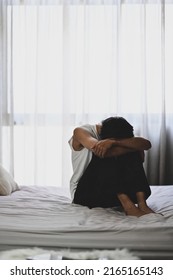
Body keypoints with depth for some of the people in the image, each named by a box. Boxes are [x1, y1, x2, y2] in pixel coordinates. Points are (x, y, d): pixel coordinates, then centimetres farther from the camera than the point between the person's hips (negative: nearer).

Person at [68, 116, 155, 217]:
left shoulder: (117, 134, 1)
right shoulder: (81, 132, -11)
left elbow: (147, 144, -18)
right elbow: (103, 151, -30)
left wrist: (114, 142, -34)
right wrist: (136, 147, -21)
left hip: (111, 195, 4)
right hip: (84, 193, -4)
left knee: (133, 155, -16)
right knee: (106, 155, -27)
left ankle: (142, 203, -29)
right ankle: (128, 205, -36)